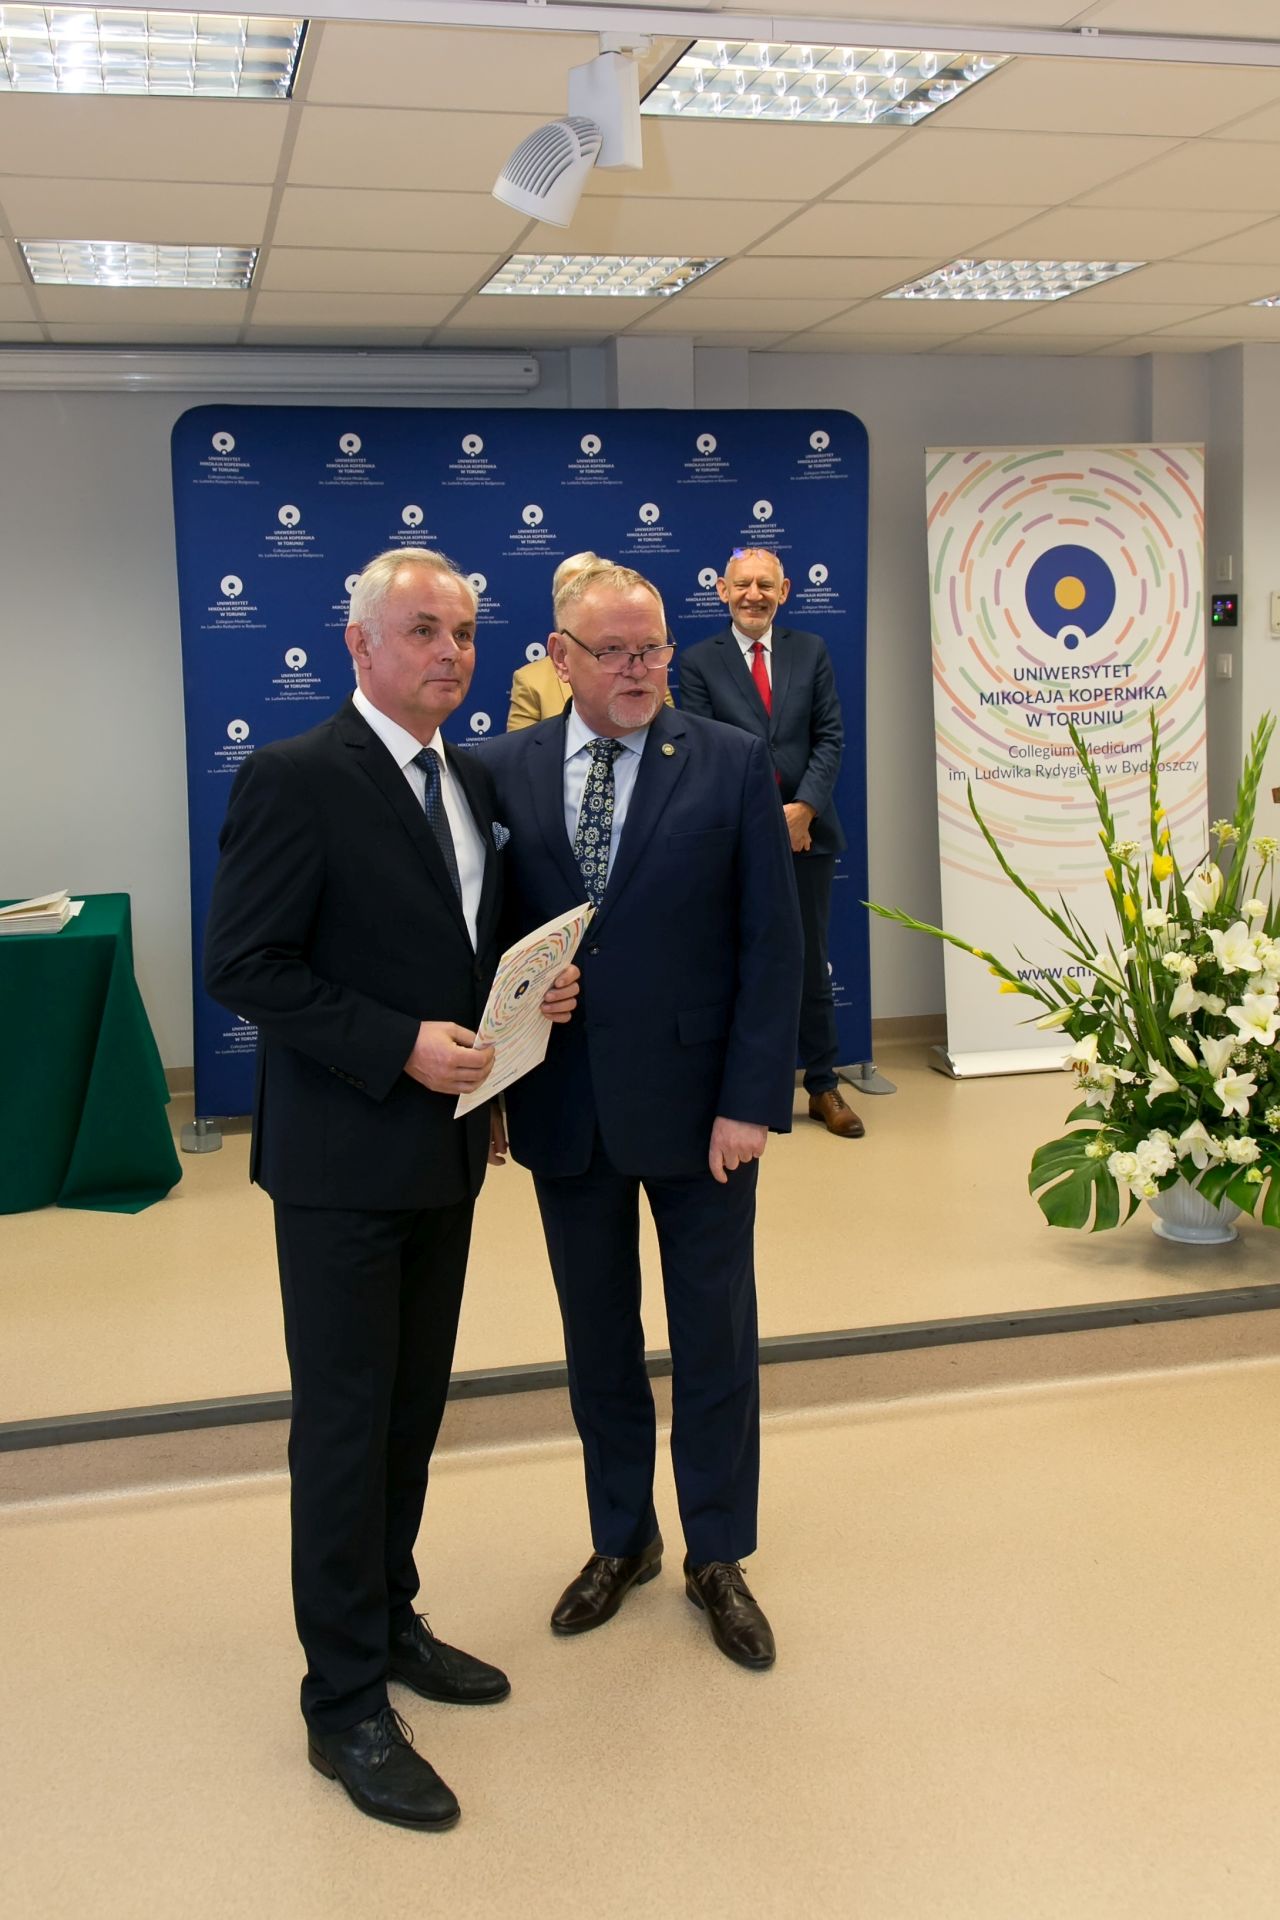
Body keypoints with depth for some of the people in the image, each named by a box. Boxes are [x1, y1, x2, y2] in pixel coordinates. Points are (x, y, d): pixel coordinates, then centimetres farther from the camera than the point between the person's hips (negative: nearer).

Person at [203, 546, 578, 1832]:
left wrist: (528, 991, 0)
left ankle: (387, 1621, 36)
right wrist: (399, 1047, -23)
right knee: (345, 1422, 1)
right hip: (343, 1157, -7)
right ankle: (346, 1704, 15)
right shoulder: (296, 779, -14)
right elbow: (243, 965, -17)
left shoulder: (471, 785, 10)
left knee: (413, 1408, 18)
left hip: (443, 1148, 8)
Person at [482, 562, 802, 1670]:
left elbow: (772, 943, -6)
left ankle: (719, 1557, 29)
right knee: (598, 1339, 16)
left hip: (696, 1104, -2)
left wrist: (752, 1100, -11)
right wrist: (492, 1090, -3)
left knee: (716, 1338, 10)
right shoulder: (504, 772, 1)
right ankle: (622, 1540, 35)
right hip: (565, 1109, 2)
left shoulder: (733, 765, -4)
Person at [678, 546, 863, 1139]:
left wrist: (802, 809, -11)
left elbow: (829, 737, 3)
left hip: (806, 831, 2)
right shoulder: (699, 661, 1)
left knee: (811, 962, 10)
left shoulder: (811, 652, 8)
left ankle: (823, 1086, 20)